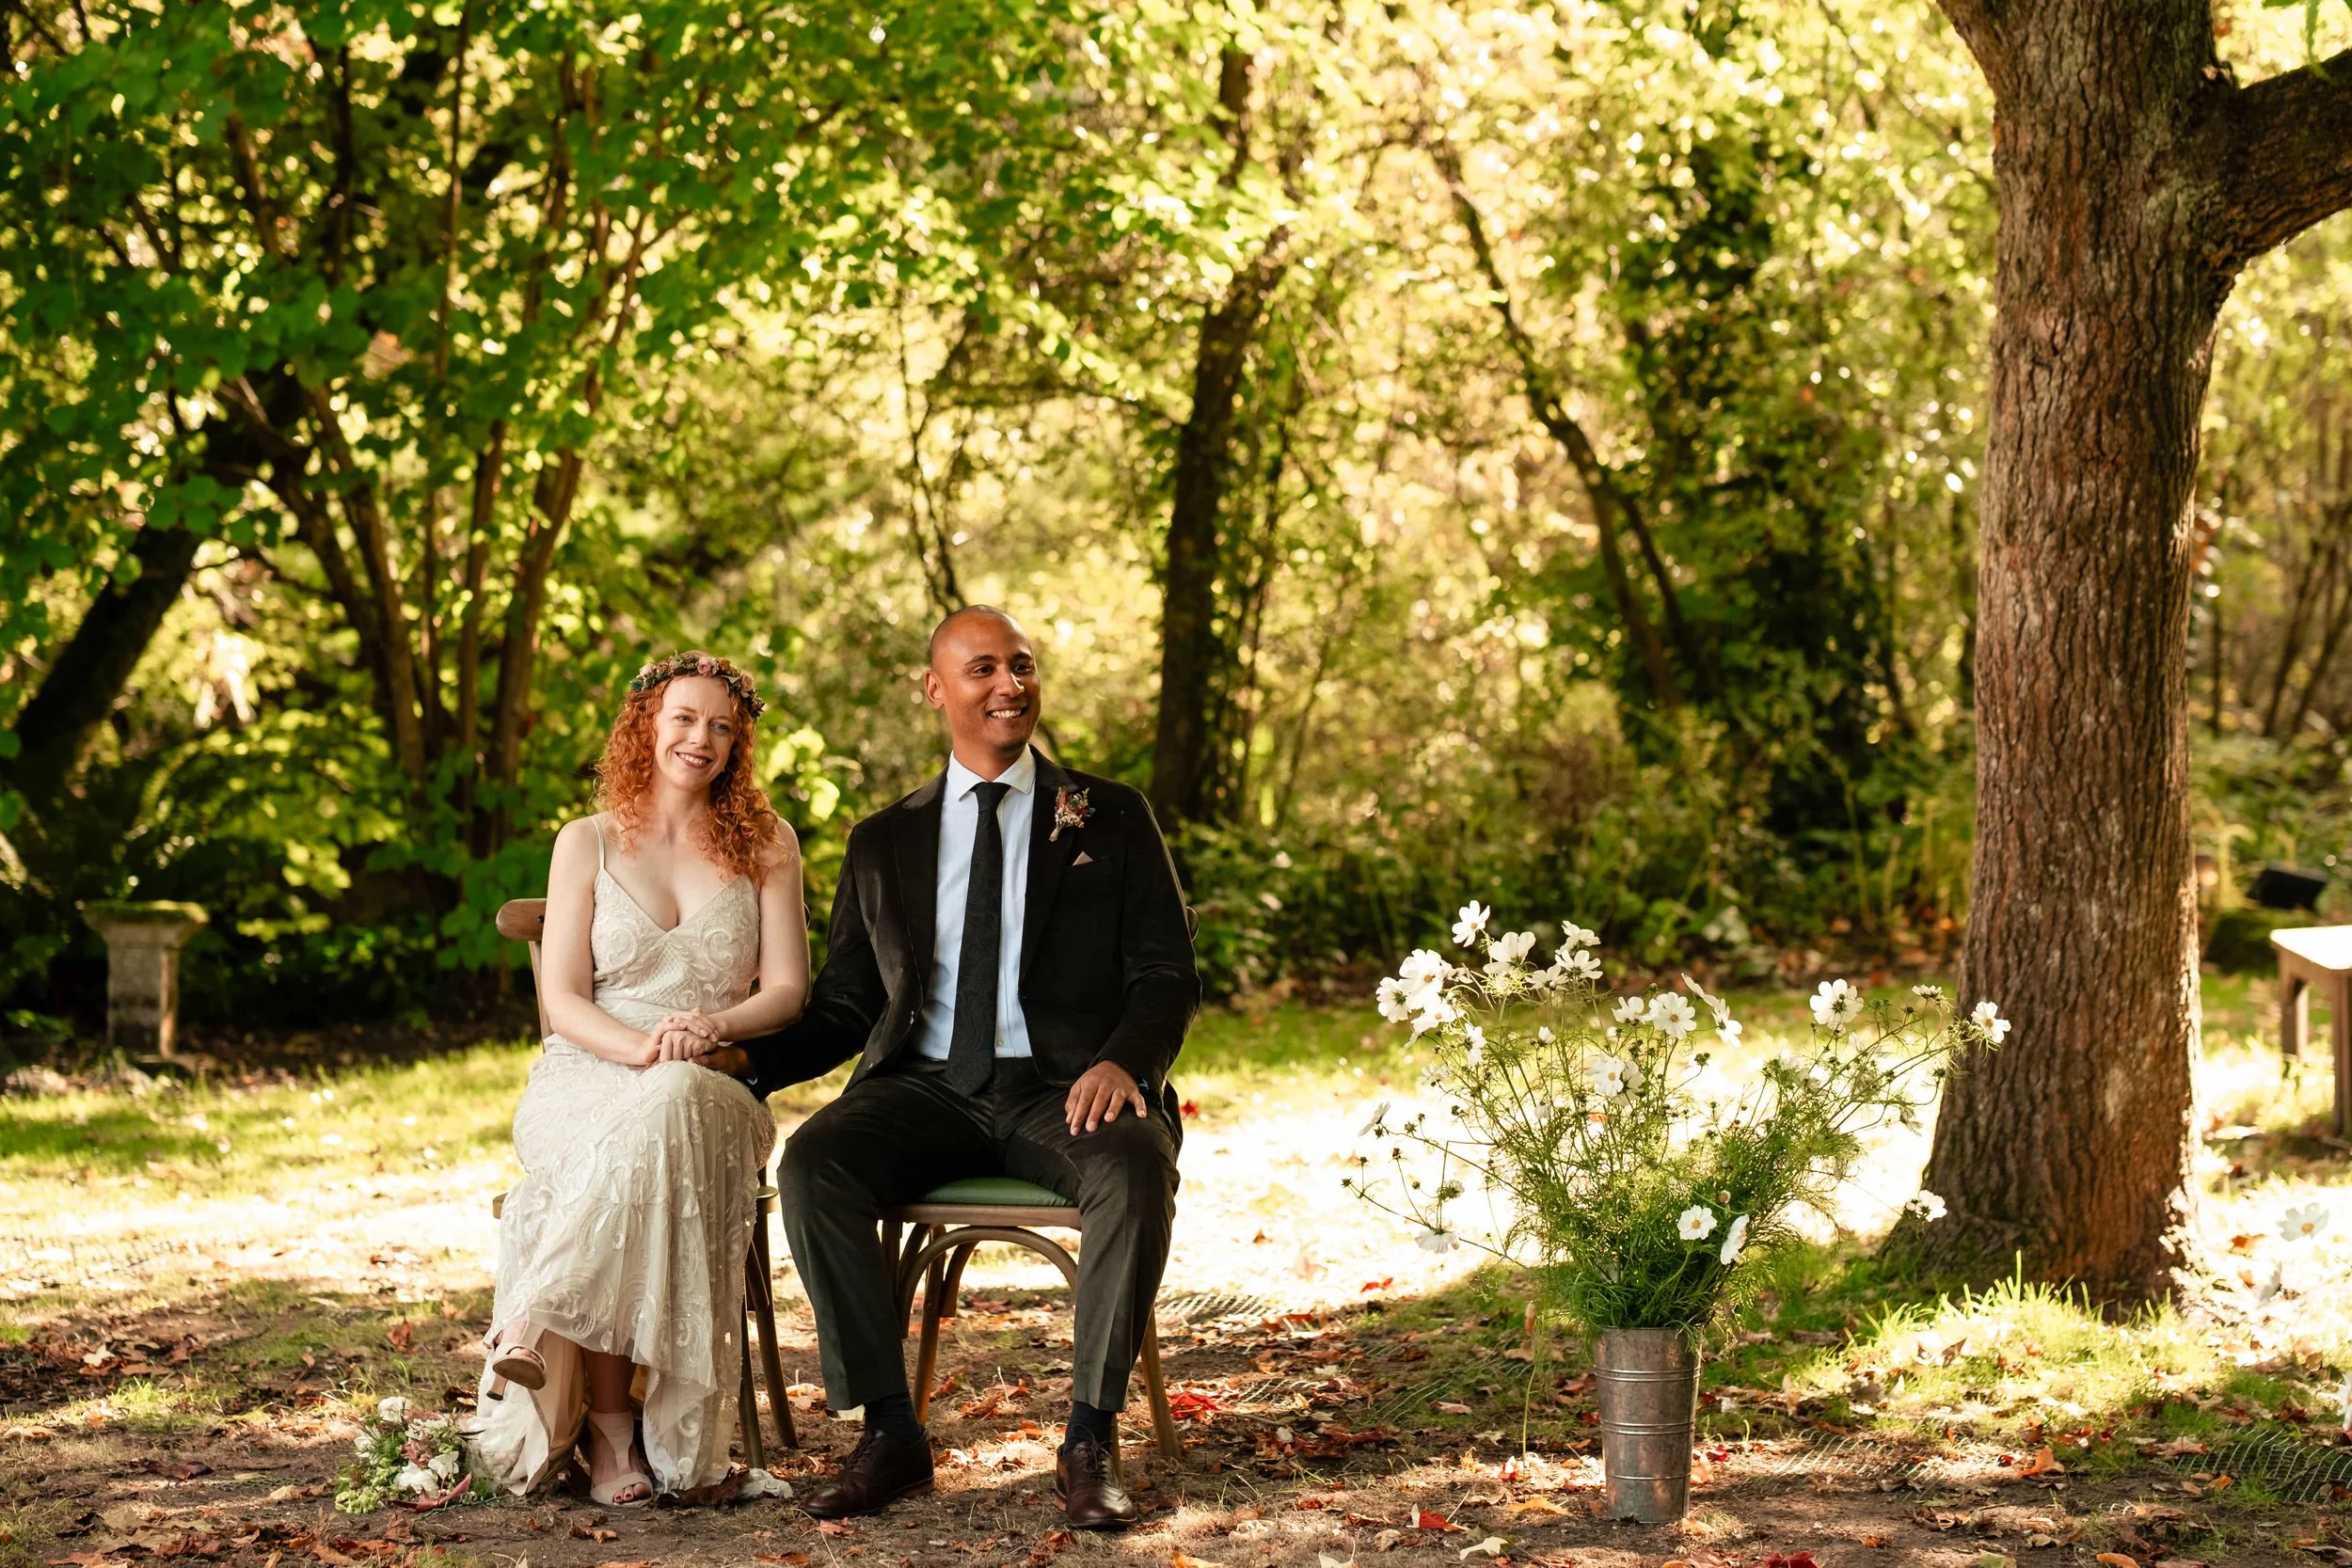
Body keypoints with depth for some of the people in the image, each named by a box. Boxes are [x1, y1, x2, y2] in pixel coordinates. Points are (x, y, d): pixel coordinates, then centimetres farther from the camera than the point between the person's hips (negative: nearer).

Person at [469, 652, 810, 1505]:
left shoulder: (766, 847, 14)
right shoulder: (588, 843, 11)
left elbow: (788, 989, 6)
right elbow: (563, 999, 3)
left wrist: (713, 1027, -15)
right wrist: (641, 1047, -17)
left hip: (717, 1090, 1)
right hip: (588, 1077, -1)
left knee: (669, 1113, -38)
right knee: (643, 1130, -38)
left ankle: (533, 1327, -39)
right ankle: (608, 1420, -39)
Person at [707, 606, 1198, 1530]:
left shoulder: (1111, 820, 11)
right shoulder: (883, 844, 17)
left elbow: (1168, 976, 5)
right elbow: (844, 1005, 17)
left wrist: (1119, 1062, -17)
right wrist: (748, 1059, -4)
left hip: (1063, 1094, -2)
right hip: (924, 1090, 2)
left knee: (1136, 1171, -36)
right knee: (811, 1162, -29)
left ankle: (1088, 1443, -26)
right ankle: (888, 1434, -23)